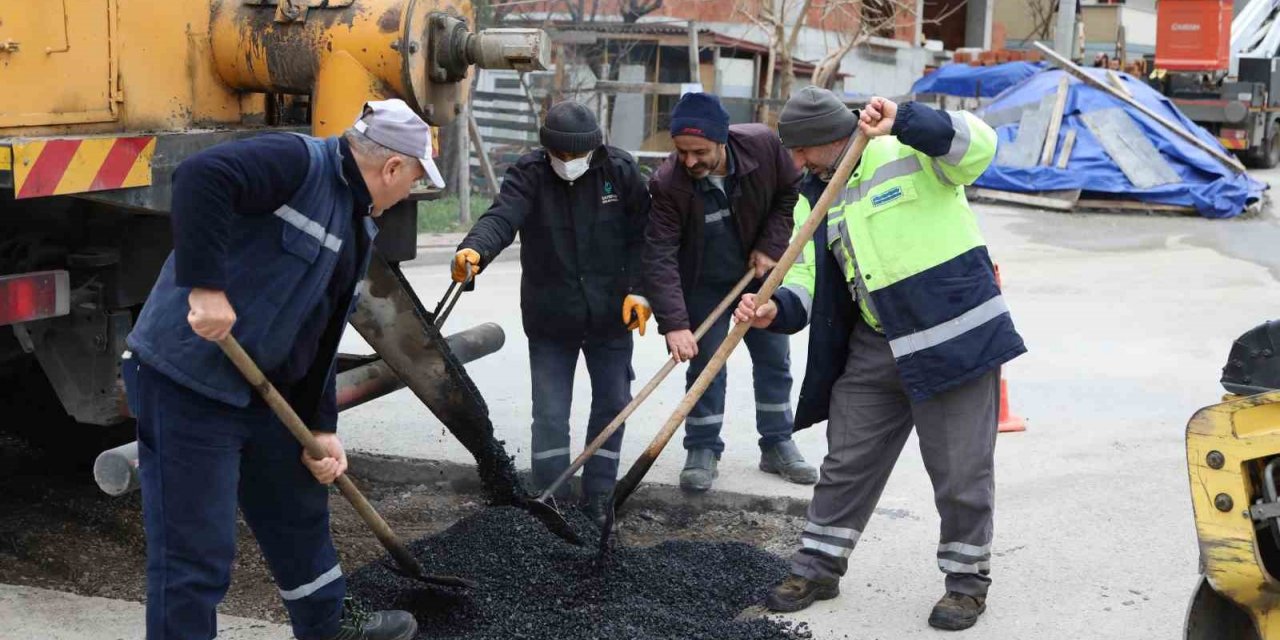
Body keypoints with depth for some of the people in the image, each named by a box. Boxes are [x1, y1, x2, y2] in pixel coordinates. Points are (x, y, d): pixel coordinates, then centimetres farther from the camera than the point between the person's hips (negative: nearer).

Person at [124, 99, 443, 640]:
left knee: (299, 508, 25)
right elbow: (201, 176, -32)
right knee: (195, 549, -5)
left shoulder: (359, 226, 14)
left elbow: (320, 335, 15)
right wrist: (205, 287, -33)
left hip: (262, 387, 10)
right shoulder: (299, 163, -15)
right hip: (188, 378, -10)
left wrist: (321, 429, 10)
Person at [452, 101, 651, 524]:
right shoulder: (528, 175, -13)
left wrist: (638, 290, -11)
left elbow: (642, 235, -1)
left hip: (611, 315, 2)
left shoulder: (620, 171, -7)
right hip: (549, 318, -2)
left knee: (612, 405, 10)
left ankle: (597, 499, 25)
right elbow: (501, 218, -31)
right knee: (550, 414, 1)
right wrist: (475, 251, -51)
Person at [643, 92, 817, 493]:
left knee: (774, 359, 10)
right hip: (703, 284, -2)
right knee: (705, 364, -1)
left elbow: (790, 192, -5)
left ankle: (777, 445, 24)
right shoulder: (667, 185, -31)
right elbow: (661, 257, -34)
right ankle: (703, 450, 12)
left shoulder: (763, 145, -26)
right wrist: (674, 323, -43)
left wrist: (771, 246, -14)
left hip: (759, 274, 3)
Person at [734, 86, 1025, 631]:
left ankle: (967, 580, 21)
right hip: (874, 349, 7)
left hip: (956, 336, -6)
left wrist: (903, 121, -39)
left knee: (960, 471, 3)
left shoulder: (910, 153, -9)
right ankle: (818, 568, 27)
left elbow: (976, 146, -27)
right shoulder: (814, 199, 10)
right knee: (847, 462, 13)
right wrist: (776, 310, -13)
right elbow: (809, 279, 8)